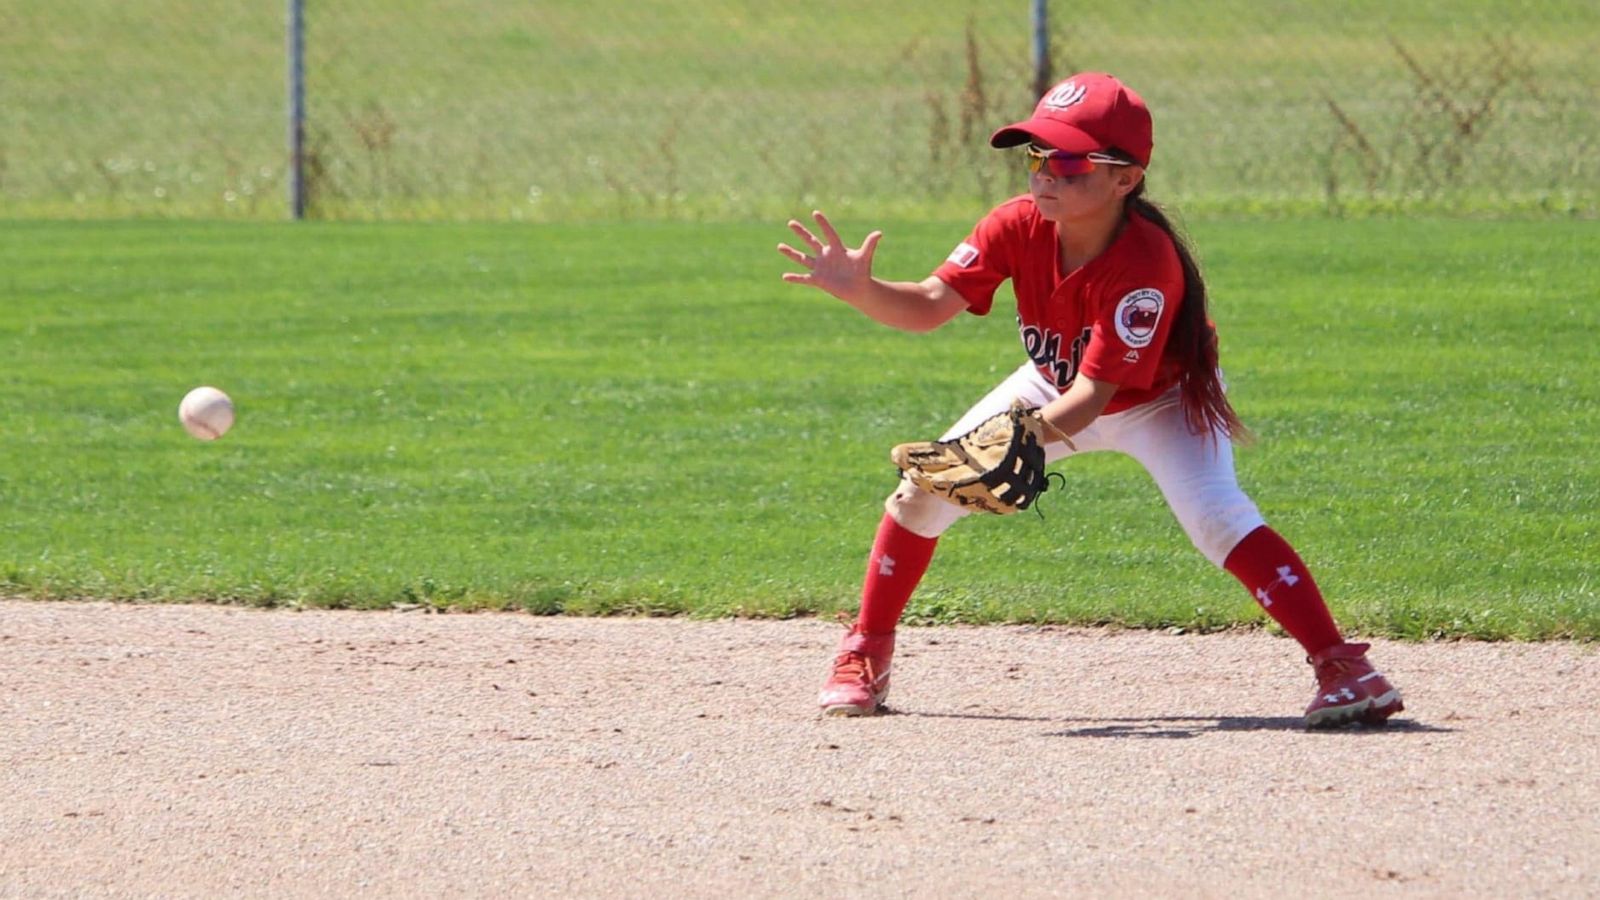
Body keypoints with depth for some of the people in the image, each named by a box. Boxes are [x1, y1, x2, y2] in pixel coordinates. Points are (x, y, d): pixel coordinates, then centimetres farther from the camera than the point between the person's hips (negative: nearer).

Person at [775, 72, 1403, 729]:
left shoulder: (1147, 263, -38)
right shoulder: (1019, 225, -23)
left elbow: (1093, 394, -40)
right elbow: (930, 305, -28)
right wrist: (859, 290, -47)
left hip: (1160, 400, -5)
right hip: (1055, 386, 5)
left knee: (1217, 516, -30)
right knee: (926, 488, -5)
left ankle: (1342, 668, -29)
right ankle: (865, 653, 15)